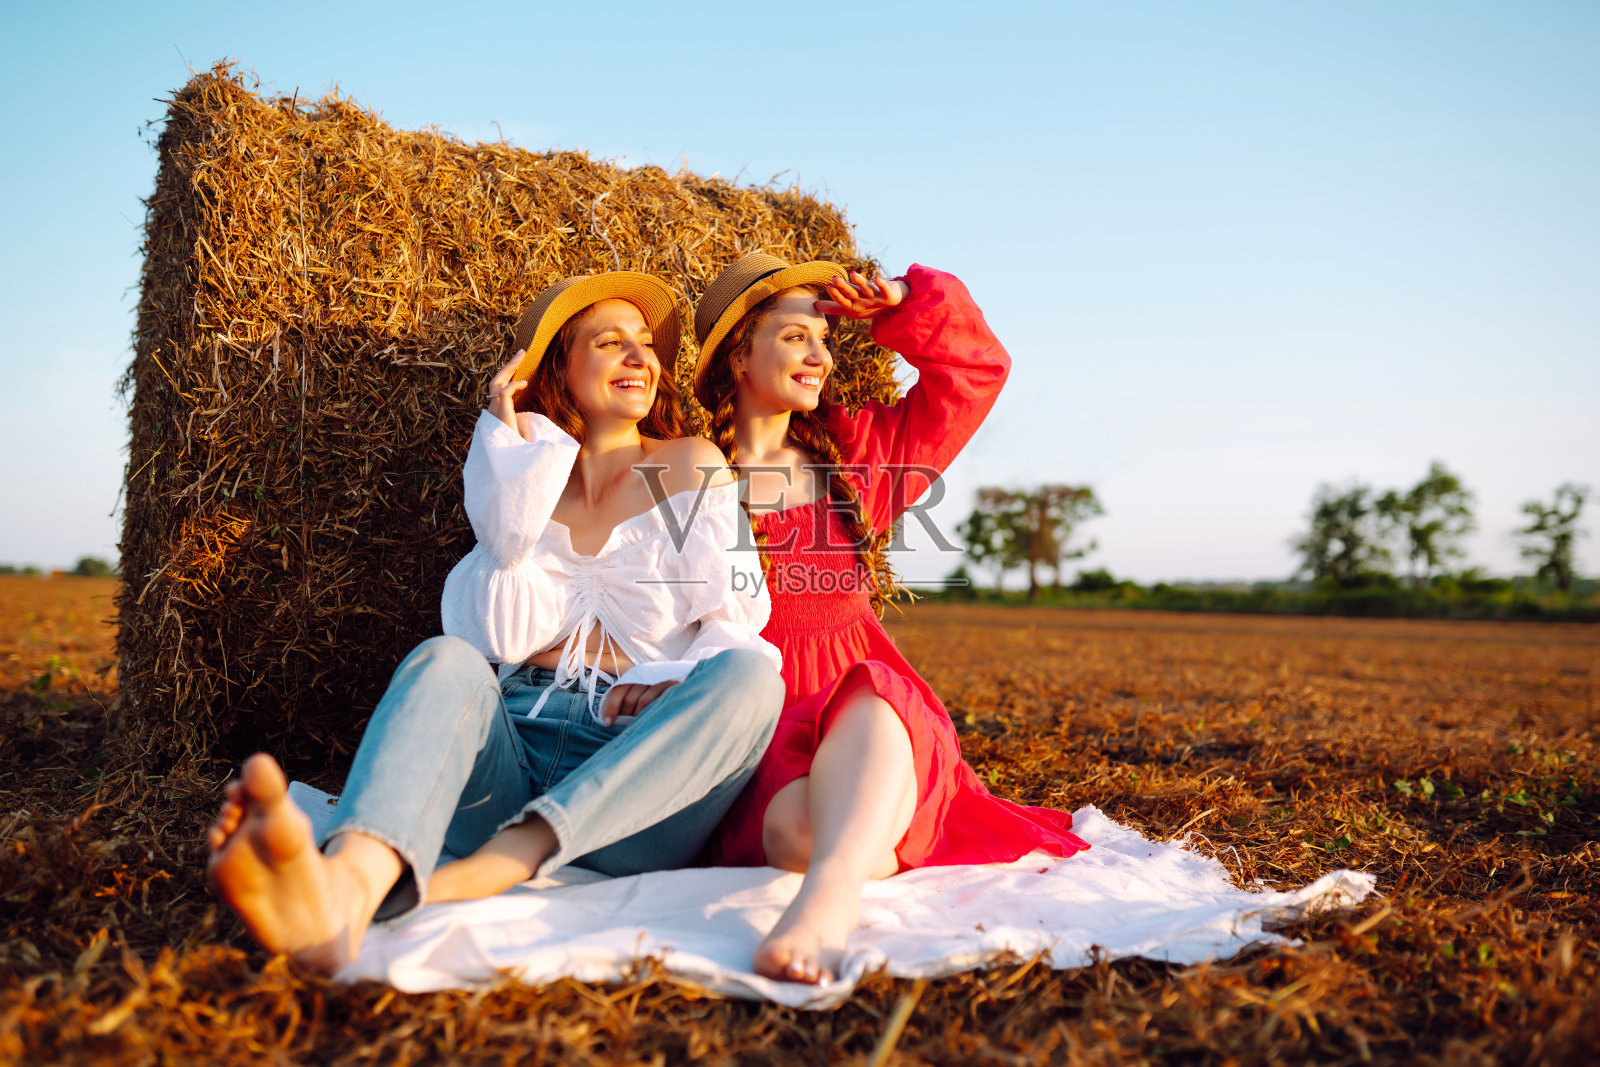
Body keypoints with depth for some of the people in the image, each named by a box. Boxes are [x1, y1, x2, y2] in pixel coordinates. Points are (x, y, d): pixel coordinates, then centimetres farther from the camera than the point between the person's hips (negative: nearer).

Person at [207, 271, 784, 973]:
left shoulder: (691, 467, 14)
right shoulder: (525, 479, 18)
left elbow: (740, 616, 8)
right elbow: (510, 635, 1)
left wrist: (680, 681, -14)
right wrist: (514, 444, 2)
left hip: (643, 772, -1)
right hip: (515, 746, 1)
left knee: (749, 677, -29)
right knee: (445, 661, -28)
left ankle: (456, 883, -42)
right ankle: (348, 887, -59)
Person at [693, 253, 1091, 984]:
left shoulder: (857, 453, 21)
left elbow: (975, 369, 28)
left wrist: (902, 305, 15)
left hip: (878, 713, 2)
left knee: (869, 703, -40)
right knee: (797, 827, -40)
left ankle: (829, 894, -60)